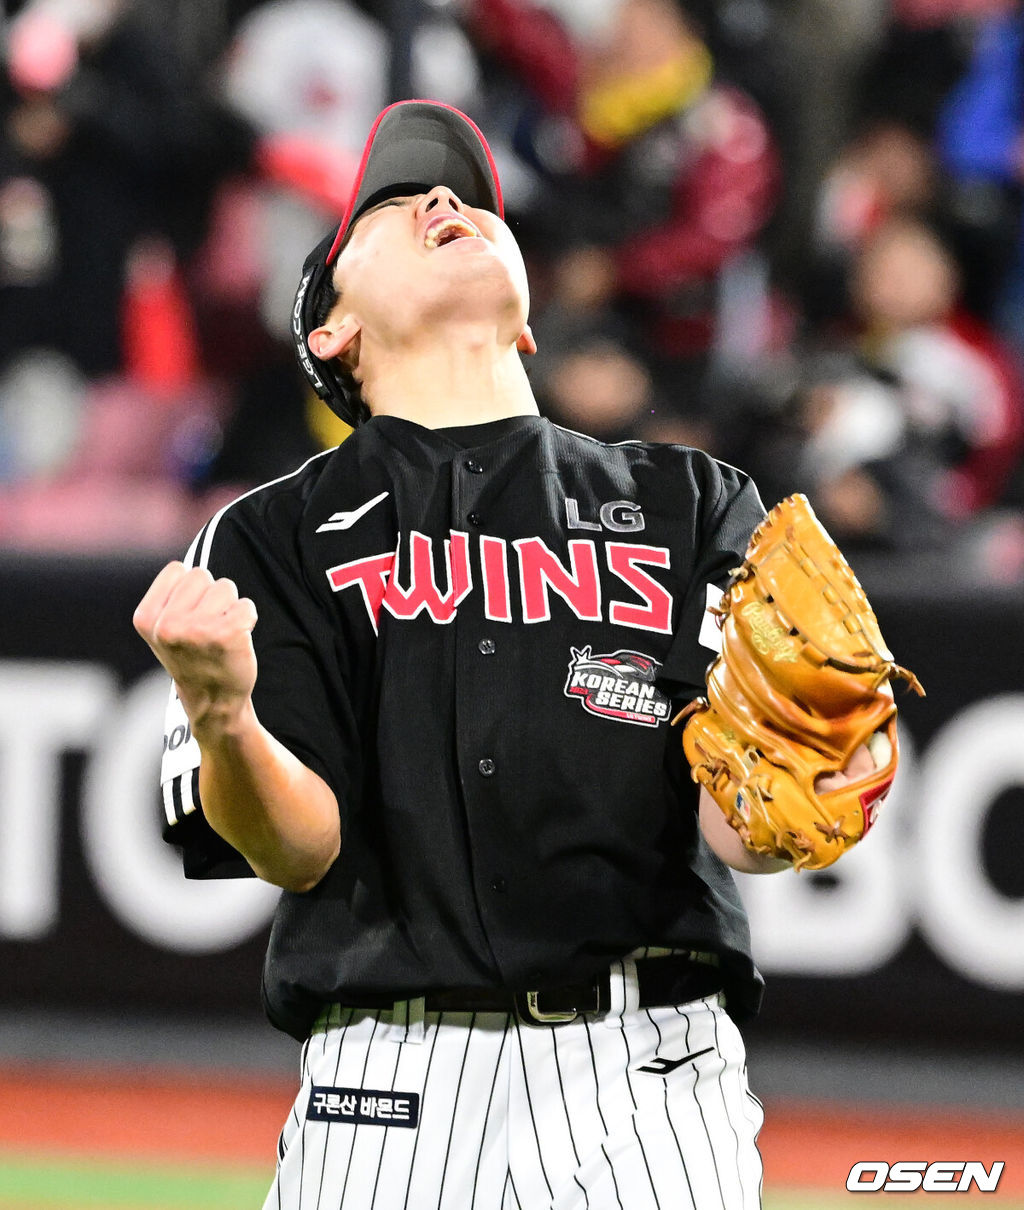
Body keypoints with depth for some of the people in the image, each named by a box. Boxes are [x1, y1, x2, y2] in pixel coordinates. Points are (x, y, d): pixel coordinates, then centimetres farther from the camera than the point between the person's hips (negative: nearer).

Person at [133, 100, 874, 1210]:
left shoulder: (690, 505, 14)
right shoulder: (279, 535, 10)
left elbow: (736, 829, 2)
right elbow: (300, 847, -2)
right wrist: (220, 718, -23)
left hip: (657, 1083, 1)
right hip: (392, 1087, -1)